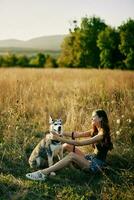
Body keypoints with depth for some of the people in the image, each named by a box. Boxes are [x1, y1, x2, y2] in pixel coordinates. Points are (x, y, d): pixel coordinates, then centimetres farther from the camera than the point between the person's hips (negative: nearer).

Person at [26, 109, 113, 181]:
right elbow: (78, 134, 6)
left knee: (72, 155, -30)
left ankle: (44, 173, -35)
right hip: (91, 158, 9)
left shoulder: (102, 134, -20)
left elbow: (80, 143, -25)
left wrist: (60, 138, -24)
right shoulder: (95, 131, 9)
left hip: (96, 165, -9)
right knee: (68, 145, 0)